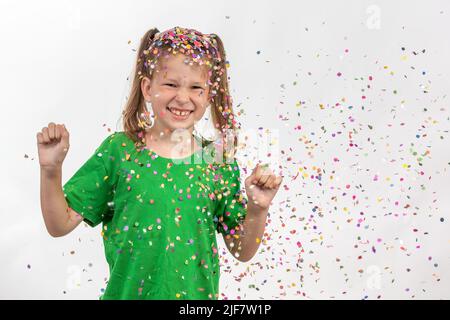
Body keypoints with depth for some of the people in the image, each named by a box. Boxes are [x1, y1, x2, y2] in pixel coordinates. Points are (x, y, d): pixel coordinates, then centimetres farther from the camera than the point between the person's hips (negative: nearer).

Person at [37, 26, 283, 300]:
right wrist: (51, 170, -21)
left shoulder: (220, 162, -5)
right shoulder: (119, 150, -9)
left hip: (197, 294, 1)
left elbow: (242, 251, 0)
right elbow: (60, 225, -8)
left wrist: (258, 209, -16)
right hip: (127, 292, -1)